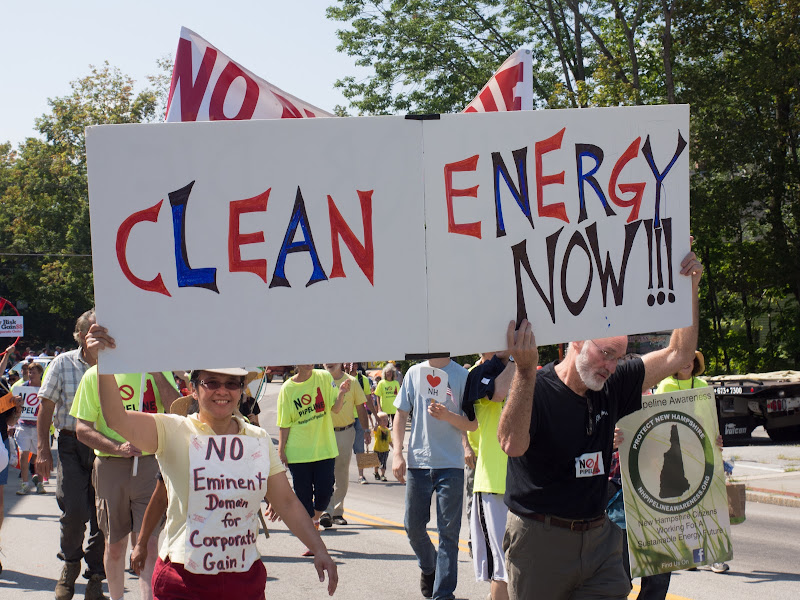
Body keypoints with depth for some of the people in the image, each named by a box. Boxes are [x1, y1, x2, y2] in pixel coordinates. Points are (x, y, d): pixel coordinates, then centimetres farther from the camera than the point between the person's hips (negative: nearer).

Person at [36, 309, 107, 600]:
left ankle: (95, 576, 15)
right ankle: (70, 561, 17)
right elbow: (45, 409, 4)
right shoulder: (63, 364, 2)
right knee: (74, 510, -11)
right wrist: (43, 450, -1)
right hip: (72, 446, -1)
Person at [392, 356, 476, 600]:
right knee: (413, 525, 8)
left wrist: (448, 416, -21)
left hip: (451, 465, -3)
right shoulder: (414, 373, 6)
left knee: (448, 531, -1)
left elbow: (473, 423, -2)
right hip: (418, 463, 3)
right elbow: (401, 416, 10)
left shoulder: (462, 376, -2)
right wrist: (397, 454, 0)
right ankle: (428, 567, 36)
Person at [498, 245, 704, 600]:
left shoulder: (610, 388, 5)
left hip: (599, 537, 5)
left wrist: (689, 287, 4)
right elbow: (512, 444, -34)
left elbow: (678, 355, 12)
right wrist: (525, 370, -42)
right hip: (540, 540, -5)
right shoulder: (536, 390, -15)